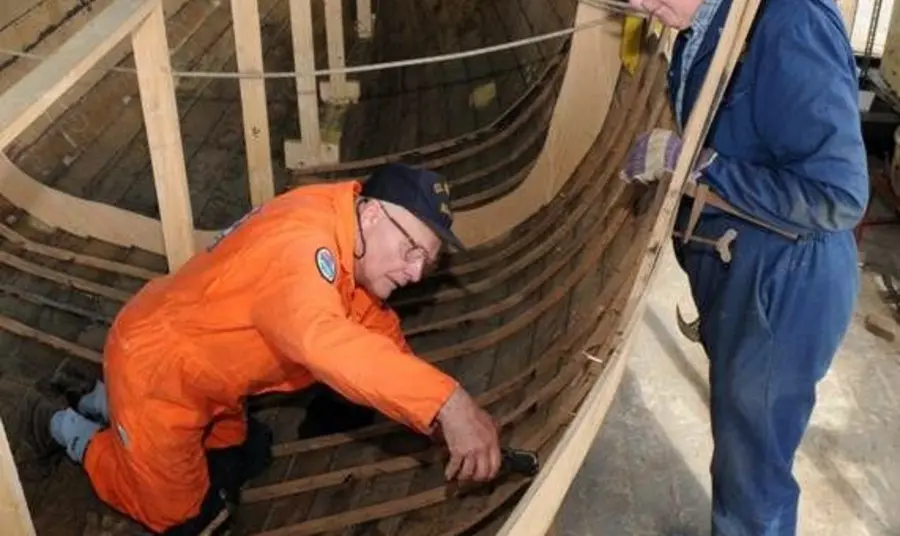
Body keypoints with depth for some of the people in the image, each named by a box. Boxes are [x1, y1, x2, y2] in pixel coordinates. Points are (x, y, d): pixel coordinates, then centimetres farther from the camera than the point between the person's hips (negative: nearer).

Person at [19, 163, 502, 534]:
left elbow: (376, 325, 5)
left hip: (201, 364, 9)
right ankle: (69, 428, 26)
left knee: (233, 463, 27)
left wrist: (432, 410, -5)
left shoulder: (346, 233, -6)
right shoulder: (301, 241, -36)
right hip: (154, 367, -9)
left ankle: (105, 403, 37)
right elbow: (324, 342, -55)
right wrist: (447, 403, -60)